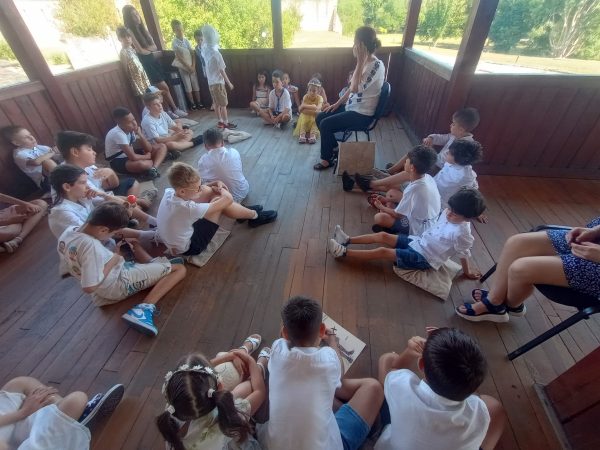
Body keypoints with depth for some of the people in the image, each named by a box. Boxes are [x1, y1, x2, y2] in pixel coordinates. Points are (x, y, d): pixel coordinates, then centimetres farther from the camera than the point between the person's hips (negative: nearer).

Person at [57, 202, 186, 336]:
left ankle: (158, 265, 20)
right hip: (118, 283, -10)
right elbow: (89, 288, -32)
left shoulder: (69, 231, -6)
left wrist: (113, 253, 0)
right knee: (180, 269, -15)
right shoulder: (91, 246, -33)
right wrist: (112, 261, -21)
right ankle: (146, 308, -22)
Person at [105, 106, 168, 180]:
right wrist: (147, 156, -13)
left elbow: (149, 149, -7)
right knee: (140, 164, -44)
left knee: (162, 146, -4)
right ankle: (156, 162, -9)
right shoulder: (117, 134, -27)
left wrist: (140, 134, -21)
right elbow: (133, 157, -31)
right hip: (118, 162, -8)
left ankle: (153, 168, -26)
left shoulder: (132, 129, -6)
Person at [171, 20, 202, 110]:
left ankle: (199, 102, 10)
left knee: (195, 84, 4)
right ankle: (192, 104, 5)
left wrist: (193, 66, -9)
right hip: (183, 67, -4)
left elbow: (192, 53, 2)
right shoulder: (175, 42, -8)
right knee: (188, 86, 0)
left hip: (191, 66, 4)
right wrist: (188, 67, -15)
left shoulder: (186, 40, 5)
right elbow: (179, 57, -12)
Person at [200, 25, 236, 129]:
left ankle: (220, 121, 21)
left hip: (210, 82, 8)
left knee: (216, 103, 14)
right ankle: (226, 123, 5)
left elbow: (203, 43, 29)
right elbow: (222, 70, -18)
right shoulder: (216, 53, -19)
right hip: (218, 82, -8)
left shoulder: (205, 50, 2)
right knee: (223, 104, 0)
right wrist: (229, 83, -11)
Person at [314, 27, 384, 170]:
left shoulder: (377, 66, -21)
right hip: (351, 106, 9)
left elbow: (355, 88, -30)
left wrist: (360, 62, -27)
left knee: (326, 124, -17)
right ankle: (334, 147, 19)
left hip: (362, 115, -9)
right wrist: (337, 104, 8)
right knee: (320, 117, 4)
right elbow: (352, 88, 13)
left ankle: (327, 160, 0)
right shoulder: (364, 62, 7)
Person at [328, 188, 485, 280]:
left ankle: (344, 252, -12)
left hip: (423, 259, -8)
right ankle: (348, 240, 3)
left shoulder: (461, 233, -24)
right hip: (419, 242, 8)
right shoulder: (448, 213, -2)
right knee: (382, 236, -2)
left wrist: (467, 272, -1)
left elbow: (464, 255, -12)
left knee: (382, 252, -17)